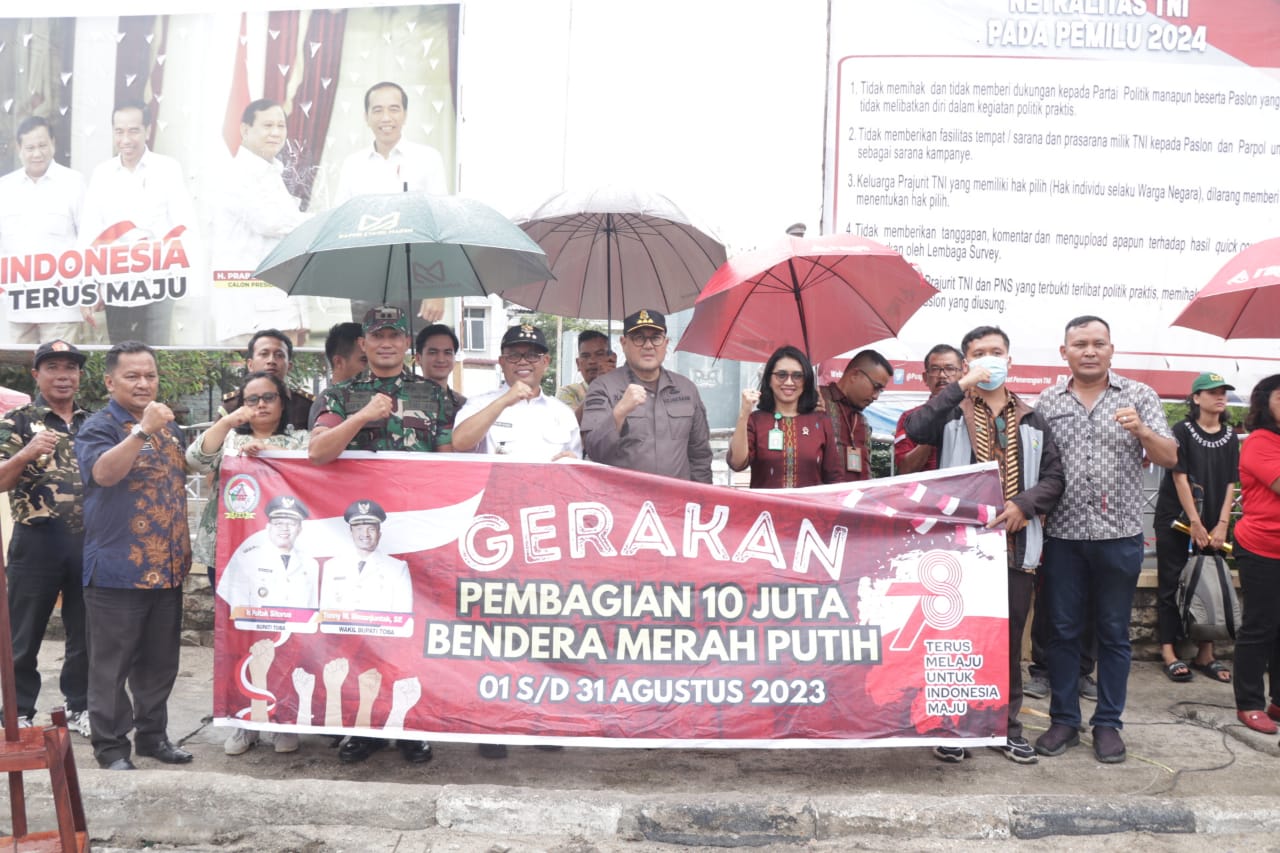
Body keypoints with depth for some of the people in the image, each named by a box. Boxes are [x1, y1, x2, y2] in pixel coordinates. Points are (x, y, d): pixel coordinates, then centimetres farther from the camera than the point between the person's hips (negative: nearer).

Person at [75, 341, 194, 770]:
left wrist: (184, 546, 17)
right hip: (117, 568, -6)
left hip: (166, 567, 6)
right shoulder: (98, 426, -7)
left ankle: (153, 733, 25)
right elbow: (104, 473, -28)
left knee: (160, 661, 13)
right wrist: (143, 429, -34)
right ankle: (110, 744, 12)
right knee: (112, 663, 2)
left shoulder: (170, 428, 14)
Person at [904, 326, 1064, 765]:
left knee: (1009, 639, 10)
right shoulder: (952, 413, 2)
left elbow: (1054, 477, 8)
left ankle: (1006, 725, 22)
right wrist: (963, 384, -20)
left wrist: (1023, 504, -10)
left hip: (1016, 546, 3)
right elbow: (916, 429, -20)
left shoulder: (1032, 421, 13)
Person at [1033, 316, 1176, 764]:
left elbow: (1169, 459, -3)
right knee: (1063, 631, 8)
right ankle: (1063, 720, 19)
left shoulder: (1139, 396, 3)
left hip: (1119, 537, 0)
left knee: (1114, 634, 8)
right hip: (1063, 537, 1)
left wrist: (1141, 430, -23)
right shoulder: (1047, 402, 4)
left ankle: (1108, 724, 19)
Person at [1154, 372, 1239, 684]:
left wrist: (1222, 524, -6)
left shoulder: (1230, 437, 7)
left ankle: (1205, 653, 14)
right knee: (1172, 586, 0)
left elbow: (1231, 483, 4)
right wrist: (1195, 523, -13)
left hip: (1212, 525, 4)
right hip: (1176, 520, -4)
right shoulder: (1182, 431, -6)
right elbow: (1179, 477, -10)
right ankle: (1169, 653, 3)